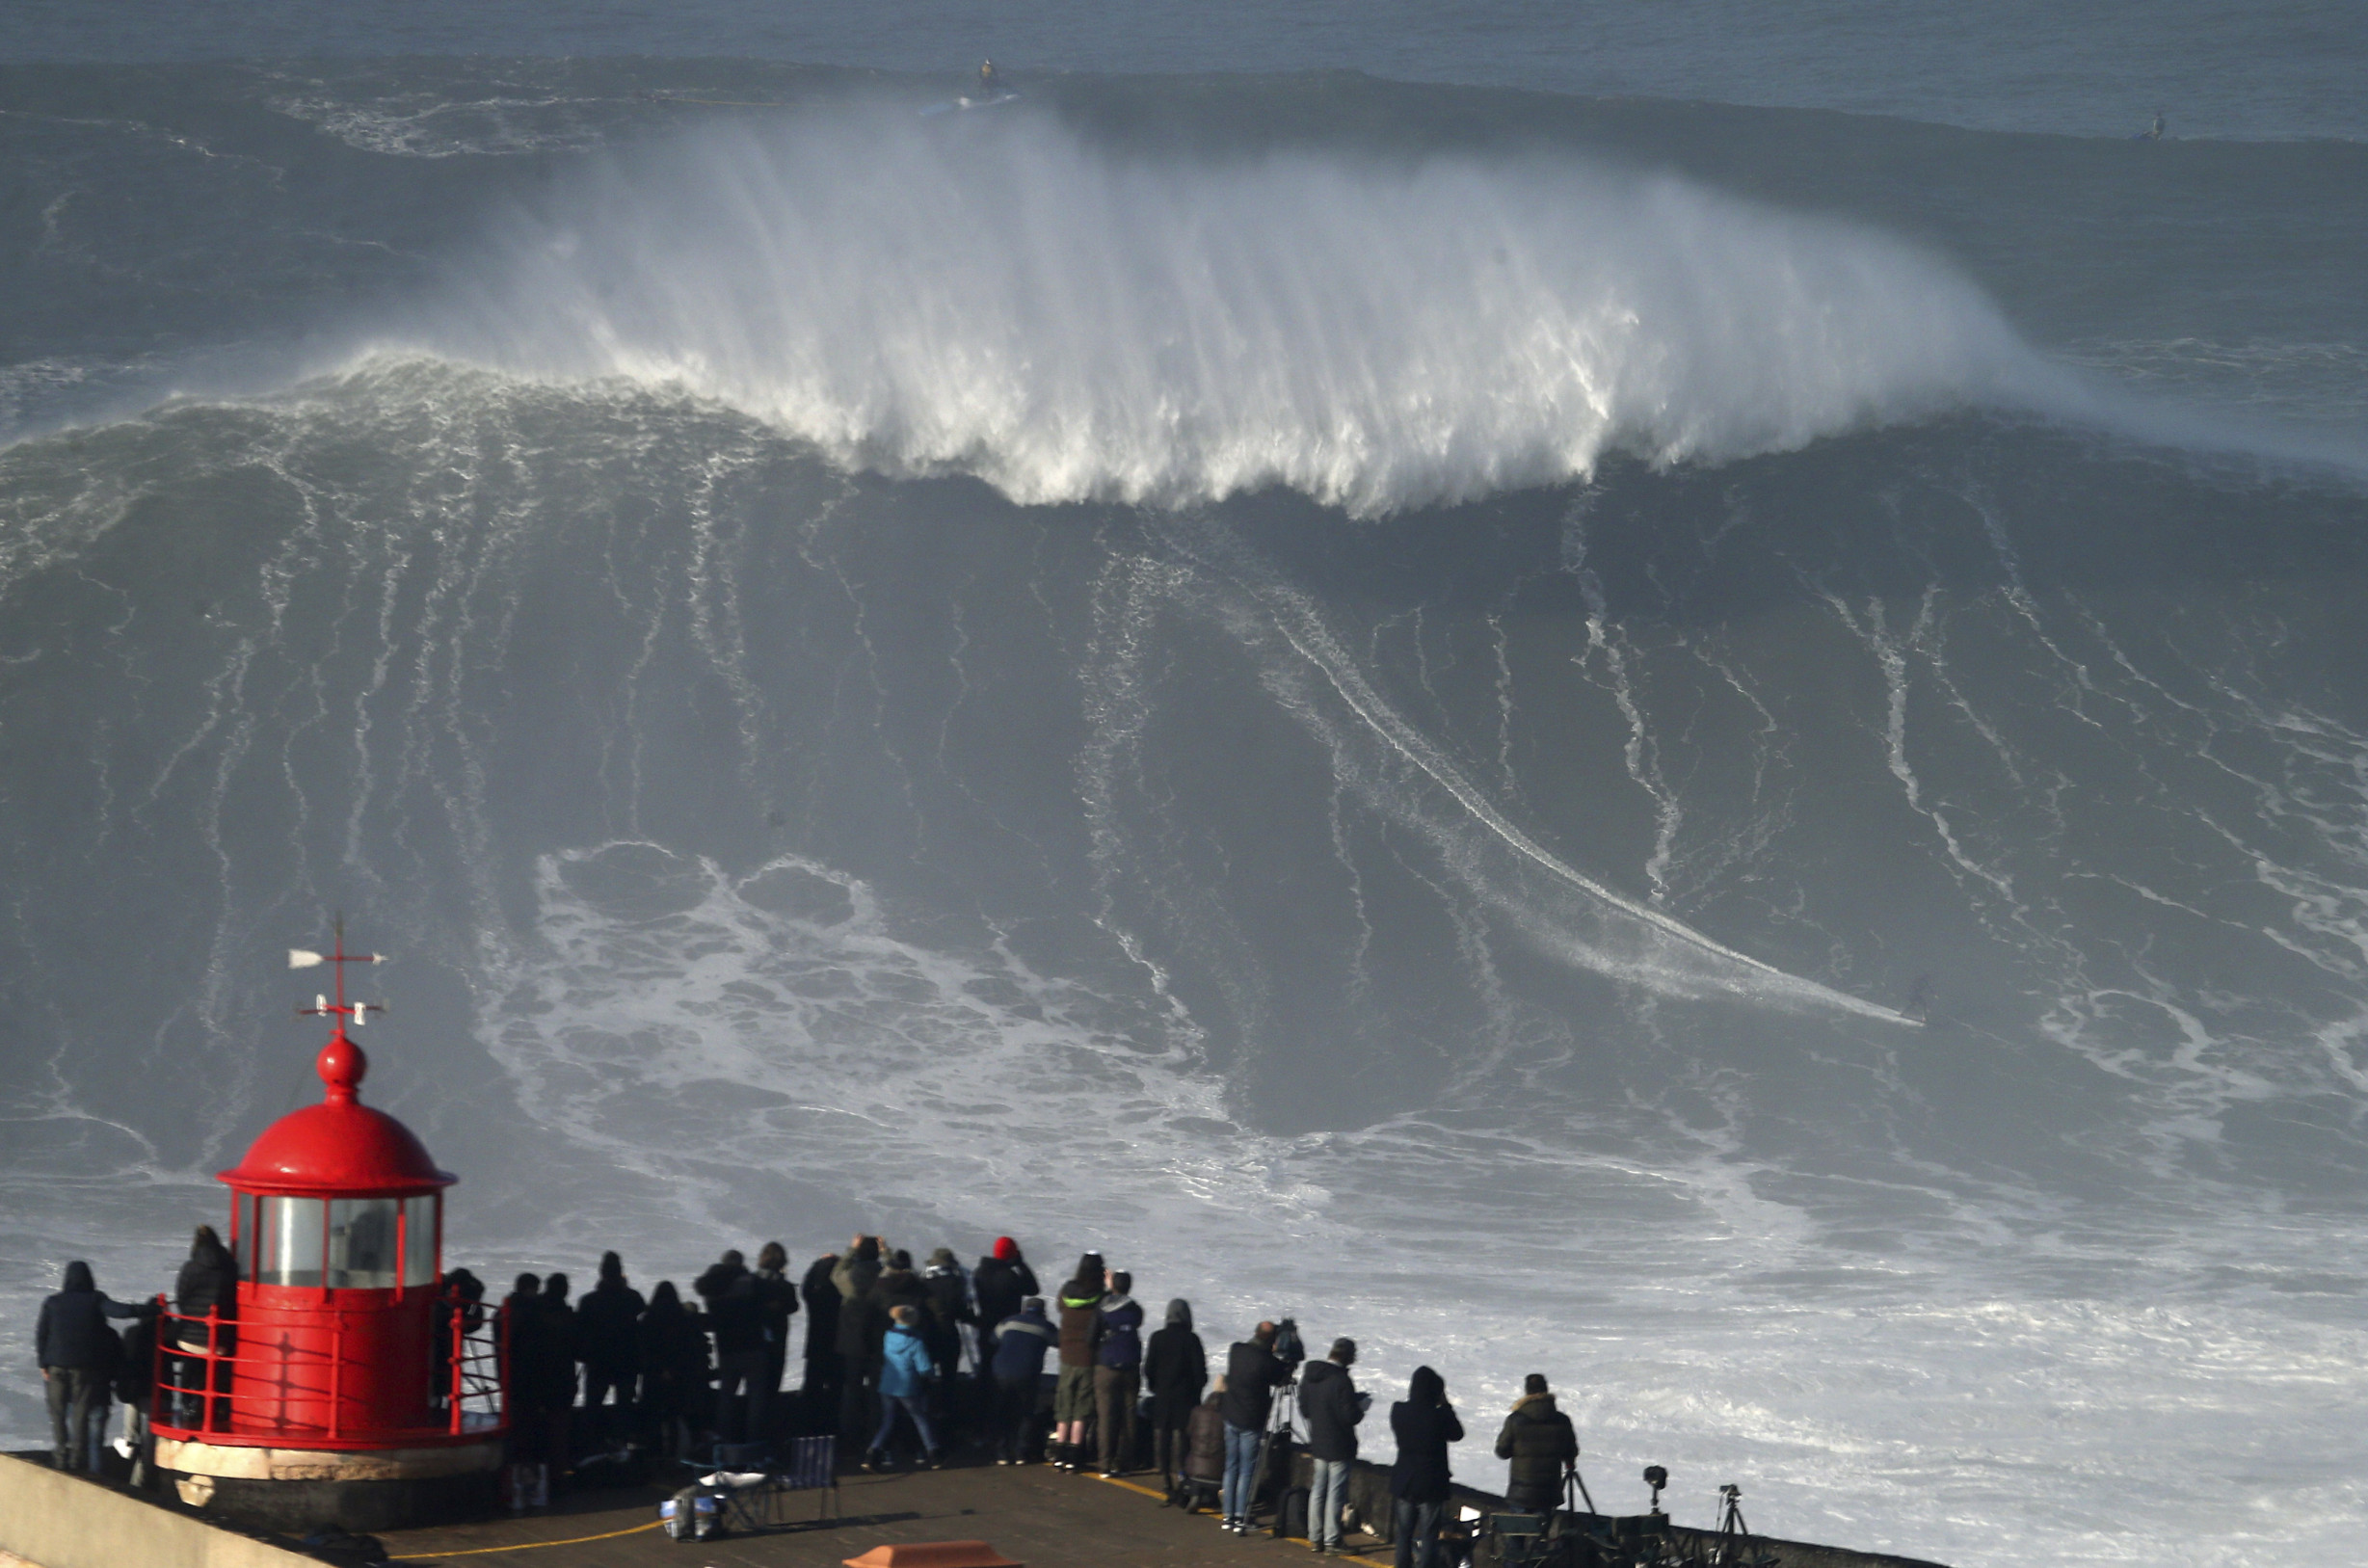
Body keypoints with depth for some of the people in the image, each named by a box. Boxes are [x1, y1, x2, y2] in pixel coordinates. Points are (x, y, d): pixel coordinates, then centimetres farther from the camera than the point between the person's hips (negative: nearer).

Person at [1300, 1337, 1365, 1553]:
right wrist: (1362, 1406, -2)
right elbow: (1350, 1417, -21)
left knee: (1317, 1491, 14)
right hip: (1338, 1447, -7)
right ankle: (1331, 1541, 5)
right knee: (1335, 1493, 1)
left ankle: (1315, 1538, 19)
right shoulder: (1341, 1381, -22)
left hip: (1317, 1444, 7)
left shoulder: (1309, 1376, 2)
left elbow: (1304, 1410, 11)